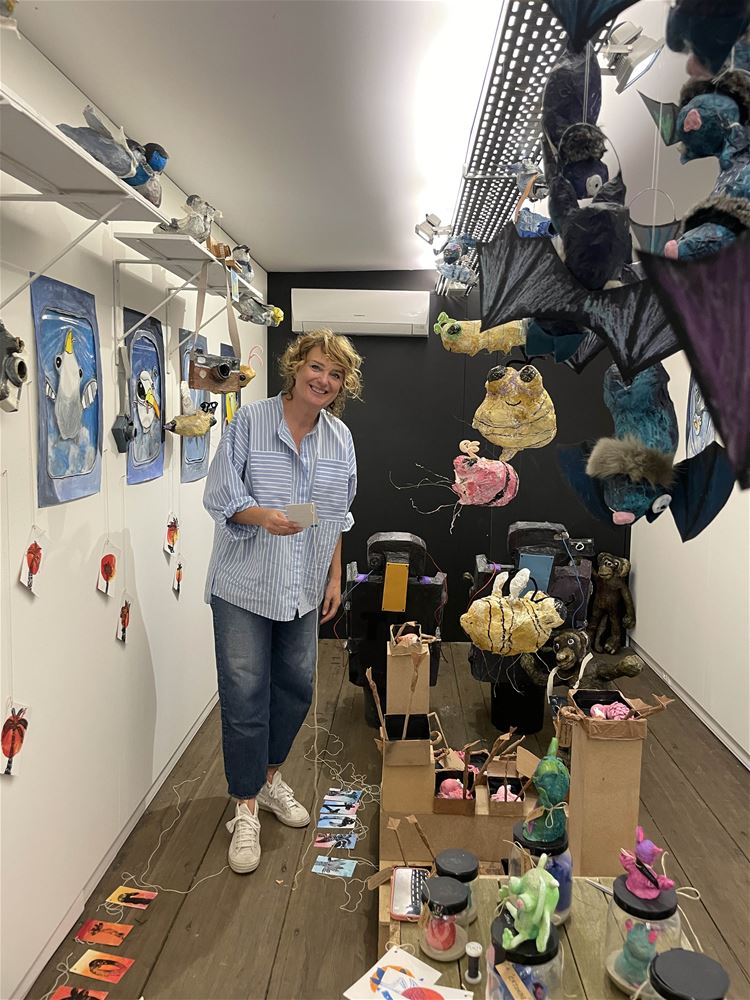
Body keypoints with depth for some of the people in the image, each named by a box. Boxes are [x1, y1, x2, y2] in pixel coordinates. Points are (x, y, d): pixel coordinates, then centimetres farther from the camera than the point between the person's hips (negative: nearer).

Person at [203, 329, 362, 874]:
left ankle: (270, 777, 38)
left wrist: (336, 577, 11)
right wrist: (264, 516, -26)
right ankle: (246, 810, 17)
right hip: (245, 583, -4)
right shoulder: (250, 421, -8)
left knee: (297, 688, 13)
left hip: (304, 588, 5)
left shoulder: (341, 439, 6)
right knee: (245, 696, -1)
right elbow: (220, 493, -8)